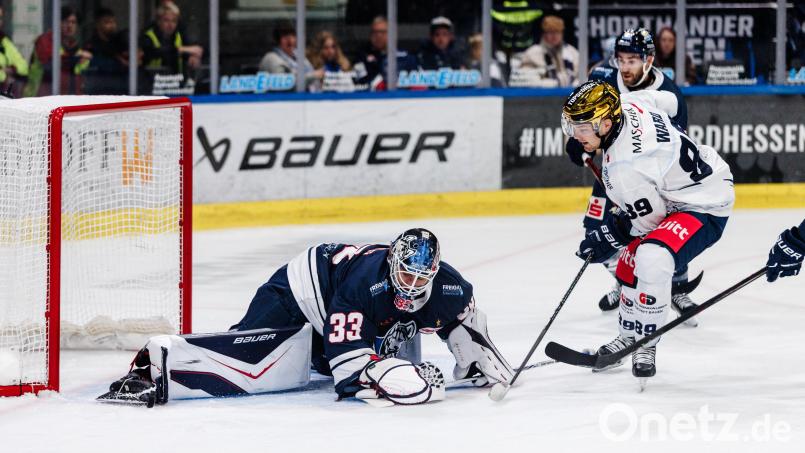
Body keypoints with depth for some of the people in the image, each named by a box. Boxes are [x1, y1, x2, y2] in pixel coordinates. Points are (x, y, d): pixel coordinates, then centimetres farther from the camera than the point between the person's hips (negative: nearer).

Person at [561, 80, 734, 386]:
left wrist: (608, 238, -6)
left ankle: (646, 346, -17)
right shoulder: (629, 103, -11)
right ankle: (628, 338, 36)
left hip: (704, 211, -11)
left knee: (652, 257, -32)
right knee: (630, 263, 18)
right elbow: (667, 102, 12)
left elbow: (648, 221, -20)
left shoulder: (624, 169, -33)